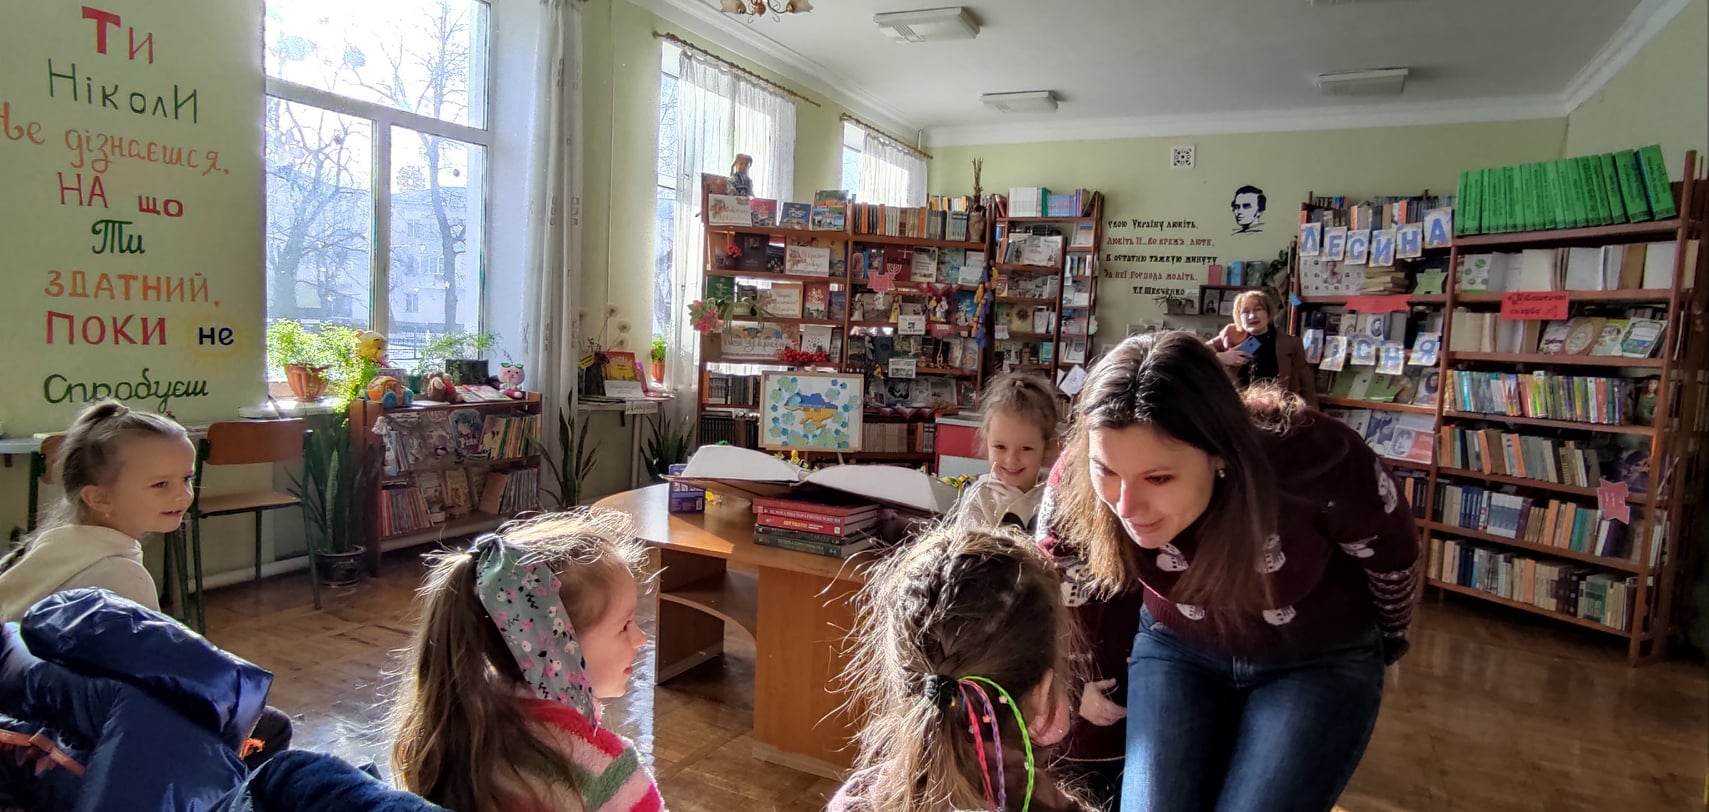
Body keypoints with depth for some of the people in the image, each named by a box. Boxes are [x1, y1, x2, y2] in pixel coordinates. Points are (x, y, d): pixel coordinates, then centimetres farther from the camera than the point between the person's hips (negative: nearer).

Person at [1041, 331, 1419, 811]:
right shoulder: (1078, 483, -28)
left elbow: (1393, 555, -10)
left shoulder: (1320, 462, -34)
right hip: (1177, 648, 2)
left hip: (1319, 660, -1)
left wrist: (1391, 641, 9)